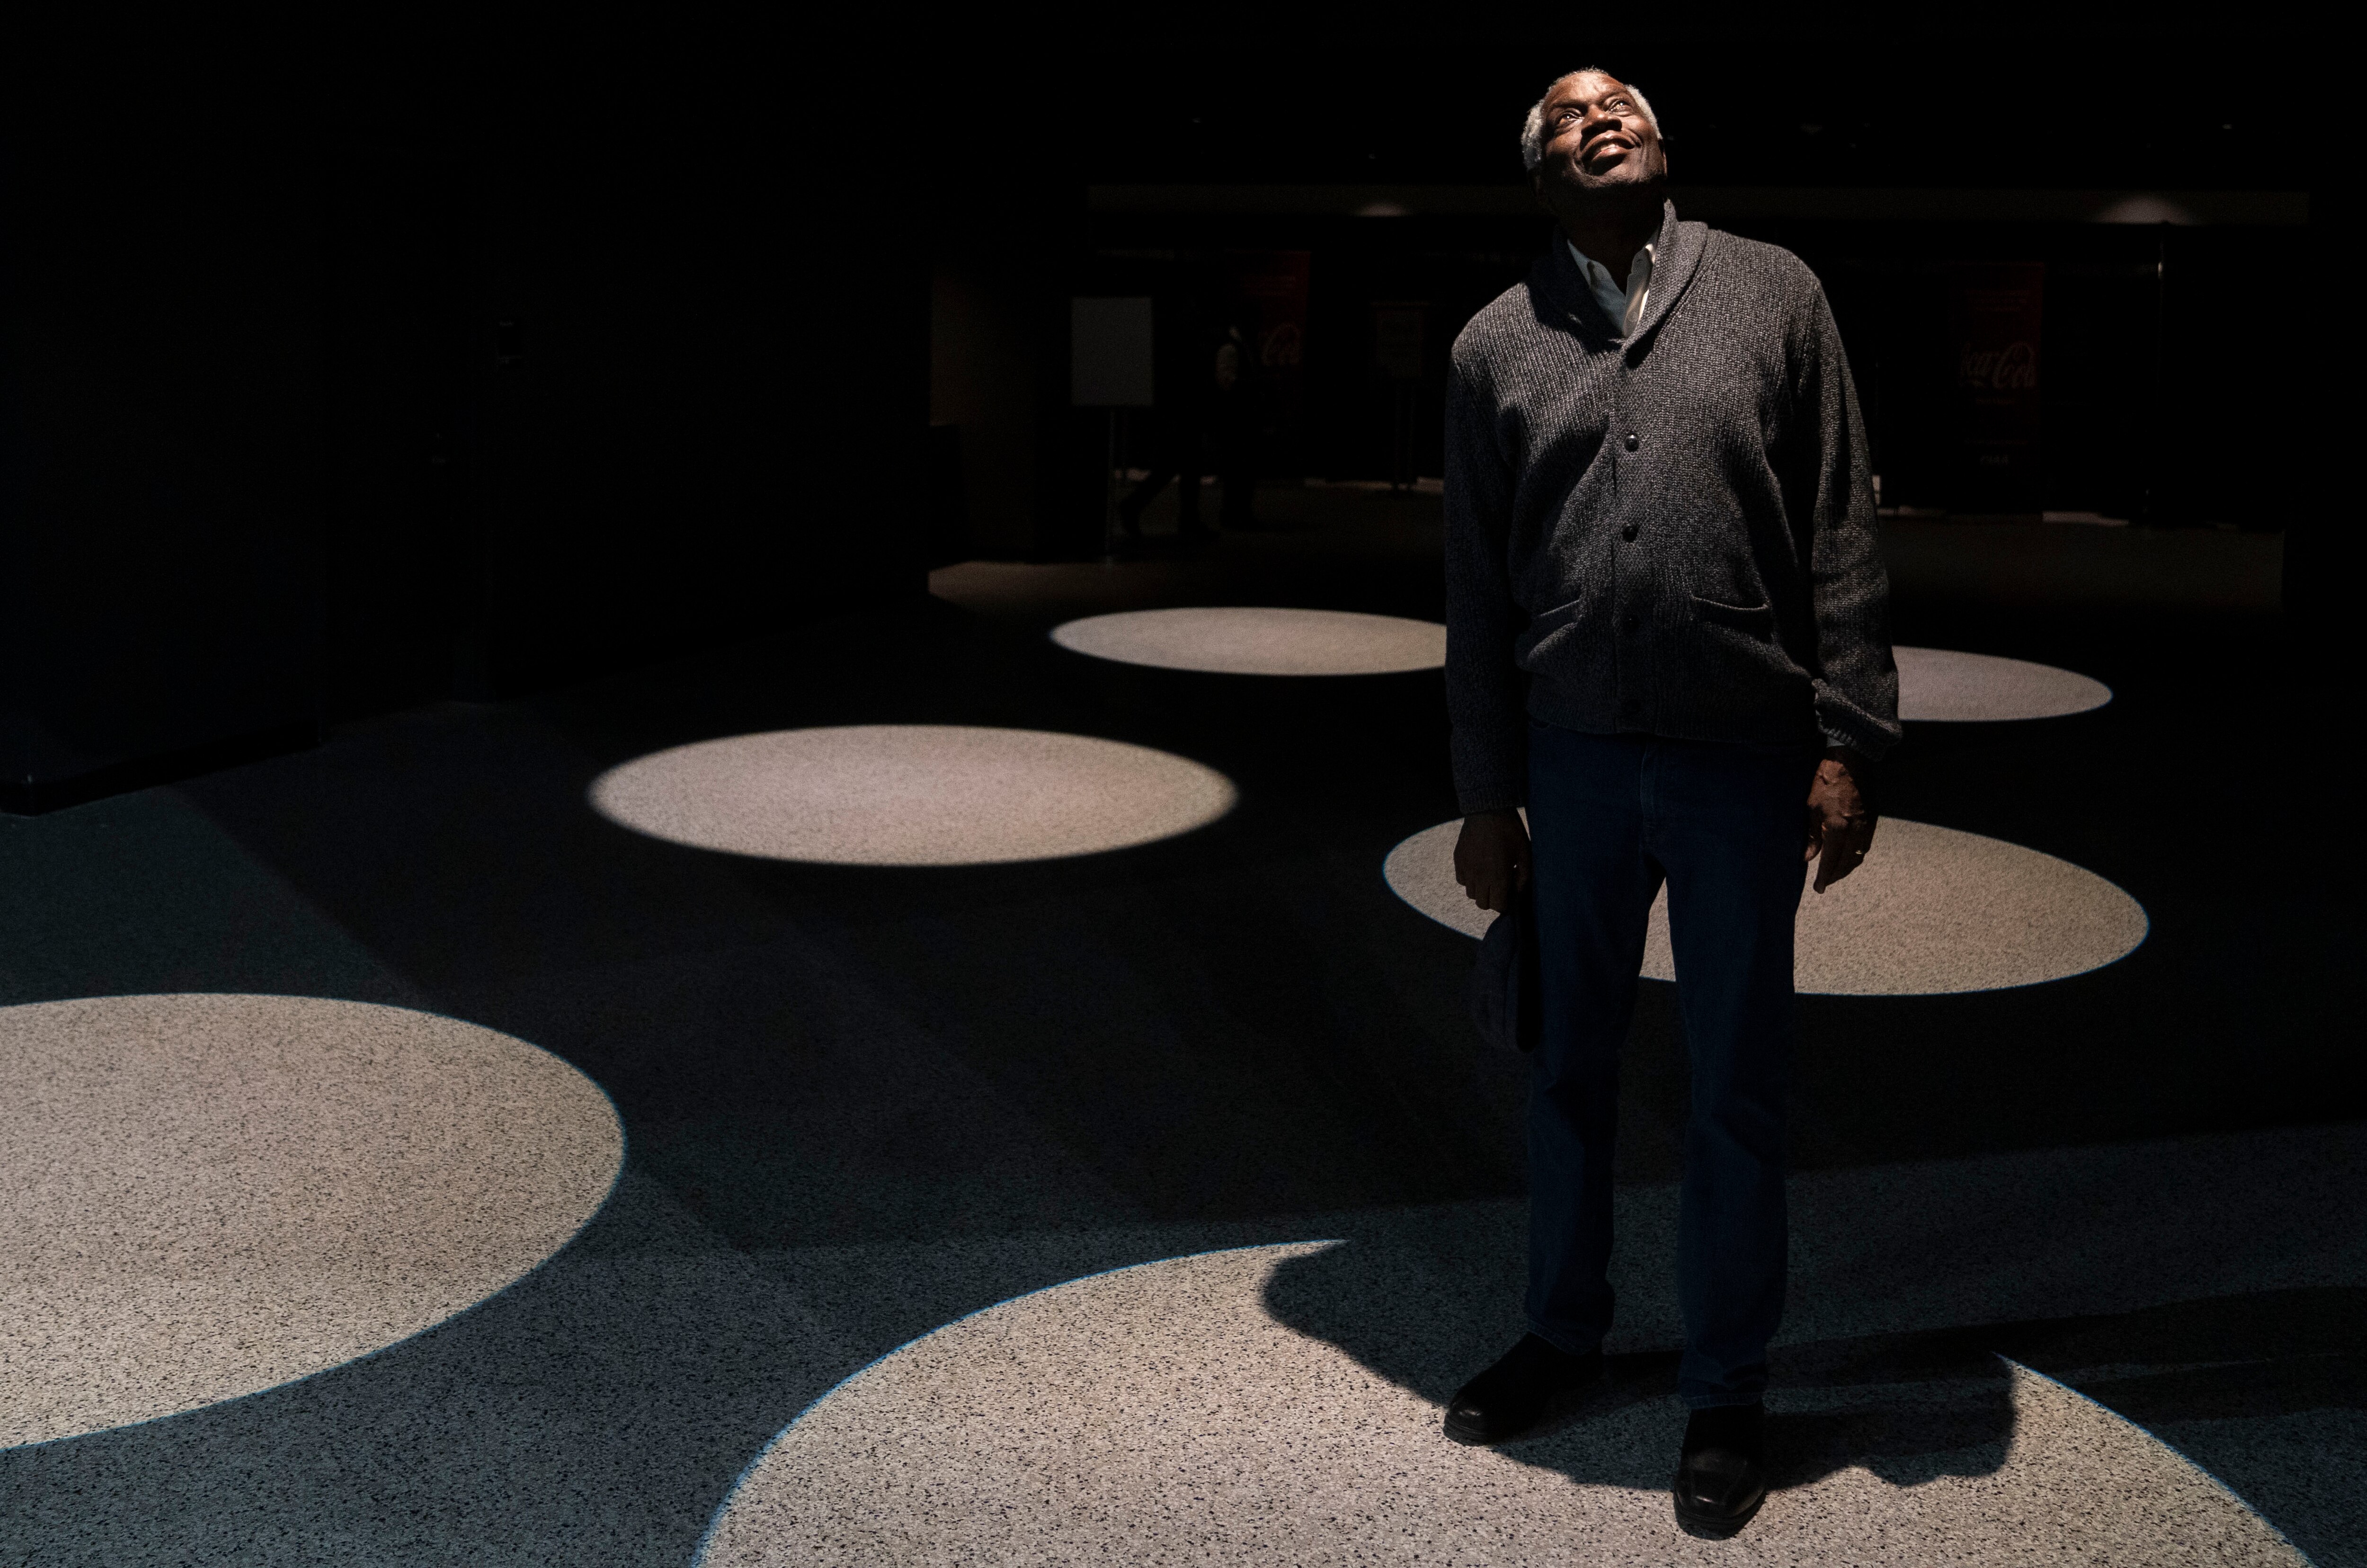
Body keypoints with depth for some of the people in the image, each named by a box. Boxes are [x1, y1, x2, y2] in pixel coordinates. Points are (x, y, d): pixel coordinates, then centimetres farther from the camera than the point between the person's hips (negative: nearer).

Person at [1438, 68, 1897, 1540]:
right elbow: (1479, 590, 7)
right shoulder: (1496, 346, 5)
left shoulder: (1774, 294, 2)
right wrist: (1486, 796, 6)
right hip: (1574, 761, 2)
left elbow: (1844, 537, 0)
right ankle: (1567, 1331, 36)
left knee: (1738, 1090, 8)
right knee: (1569, 1067, 16)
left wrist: (1850, 744, -6)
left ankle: (1729, 1391, 25)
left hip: (1744, 759, -1)